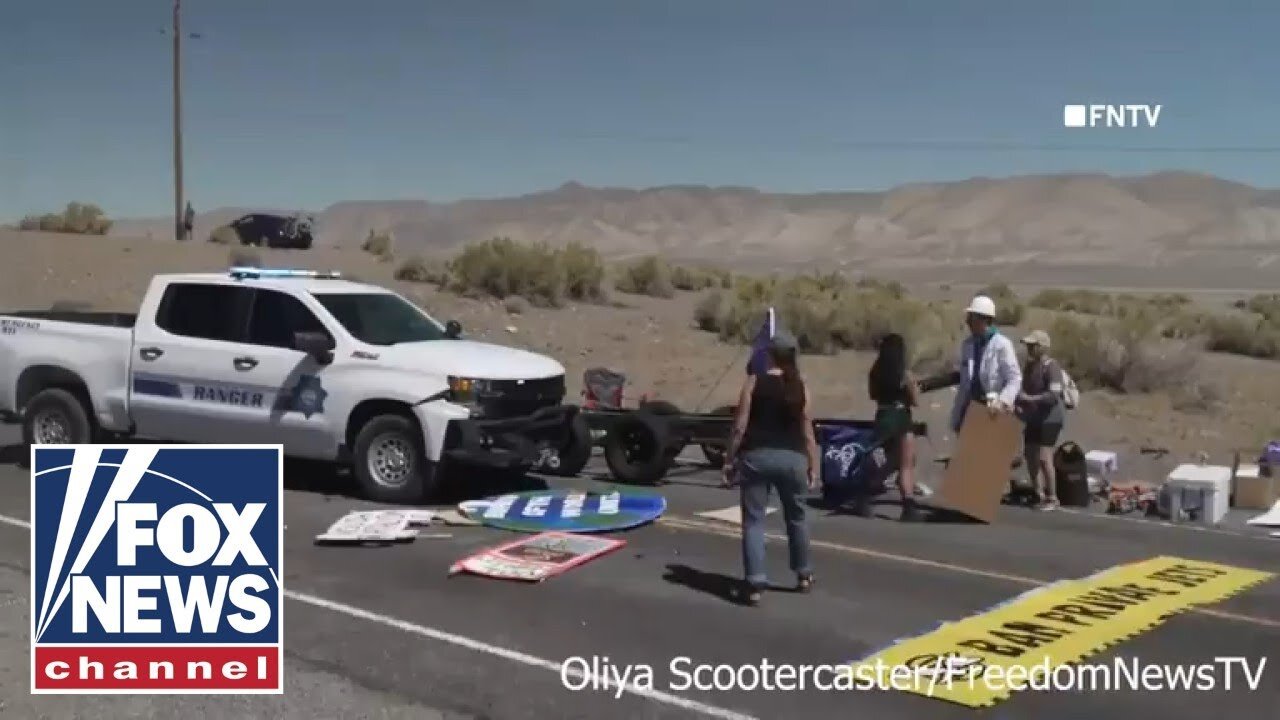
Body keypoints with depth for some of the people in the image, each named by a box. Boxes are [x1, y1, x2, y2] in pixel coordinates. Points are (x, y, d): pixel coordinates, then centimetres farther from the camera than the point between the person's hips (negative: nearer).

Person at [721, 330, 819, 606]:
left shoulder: (754, 382, -3)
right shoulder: (800, 387, 3)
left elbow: (740, 427, -5)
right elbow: (807, 433, 2)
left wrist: (729, 460, 2)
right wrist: (813, 466, 9)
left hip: (757, 456, -2)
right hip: (791, 457, 2)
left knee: (753, 520, 3)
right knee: (796, 517, 20)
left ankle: (755, 583, -6)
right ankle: (803, 575, 32)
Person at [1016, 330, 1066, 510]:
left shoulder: (1051, 367, -16)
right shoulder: (1029, 366, 10)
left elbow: (1054, 395, -25)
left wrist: (1030, 399, -28)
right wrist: (1020, 405, 5)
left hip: (1050, 419, -9)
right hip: (1033, 419, 9)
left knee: (1043, 458, -12)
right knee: (1029, 455, 13)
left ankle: (1052, 498, 0)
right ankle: (1037, 493, 28)